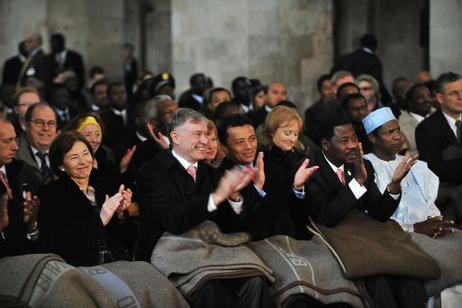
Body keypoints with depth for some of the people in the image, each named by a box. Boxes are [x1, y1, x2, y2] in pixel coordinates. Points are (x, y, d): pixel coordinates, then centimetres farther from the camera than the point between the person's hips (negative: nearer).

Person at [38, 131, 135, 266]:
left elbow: (125, 240, 15)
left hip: (117, 265, 5)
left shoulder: (102, 186, 15)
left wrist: (120, 214, -2)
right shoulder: (53, 193, 1)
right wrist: (100, 221, -12)